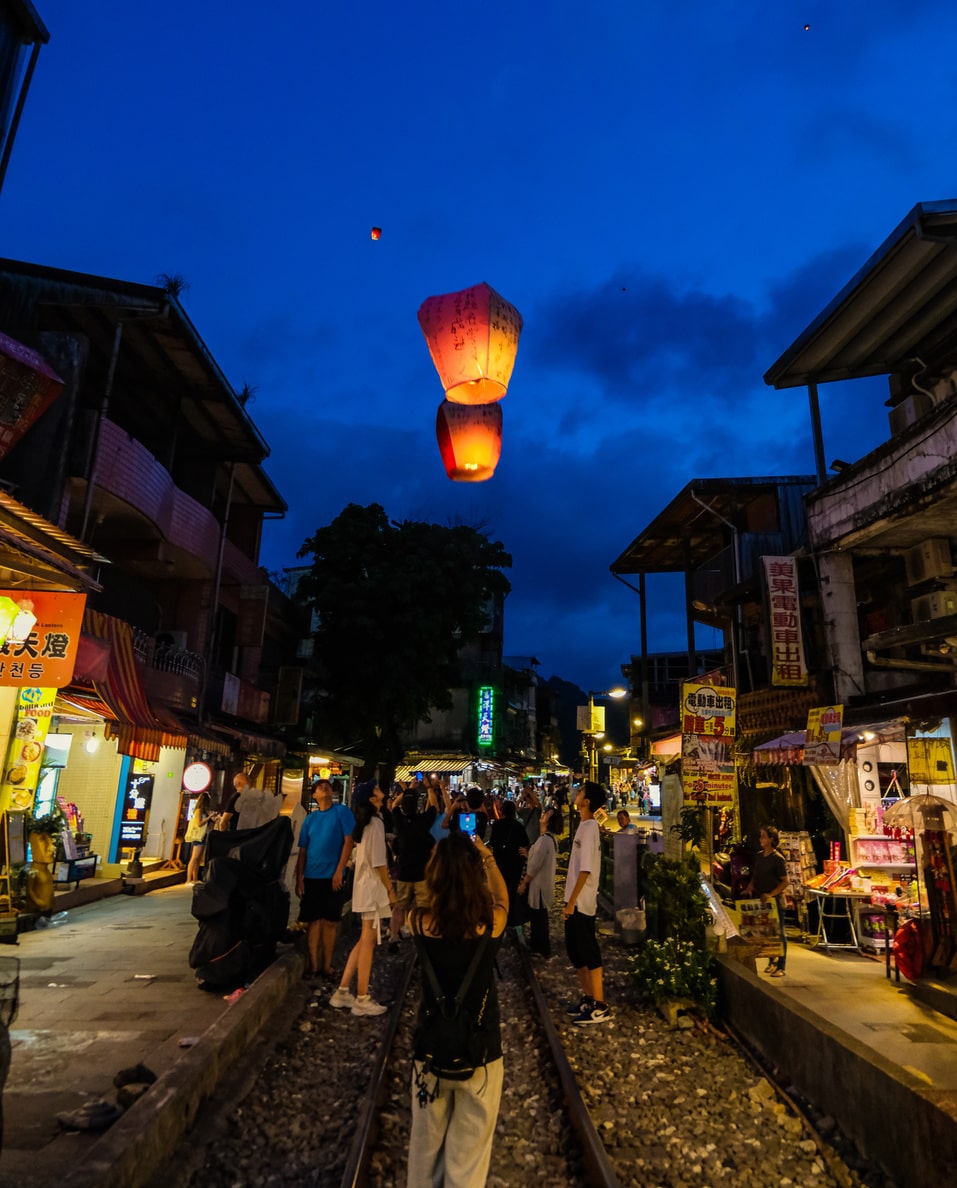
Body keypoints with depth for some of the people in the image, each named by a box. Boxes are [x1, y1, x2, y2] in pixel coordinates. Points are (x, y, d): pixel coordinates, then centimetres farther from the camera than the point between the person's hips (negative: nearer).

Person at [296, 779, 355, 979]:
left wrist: (339, 871, -14)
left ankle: (326, 965, 13)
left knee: (330, 922, 3)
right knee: (313, 921, 4)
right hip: (311, 877, 3)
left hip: (333, 876, -3)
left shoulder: (342, 812, -1)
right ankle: (313, 964, 12)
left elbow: (348, 842, -7)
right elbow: (302, 851, 11)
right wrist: (299, 878, 3)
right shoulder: (310, 819, 10)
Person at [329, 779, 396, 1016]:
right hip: (373, 886, -9)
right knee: (368, 942, -2)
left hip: (365, 885, 9)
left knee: (364, 941, 14)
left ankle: (342, 991, 18)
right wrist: (390, 889, -12)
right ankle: (362, 999, 5)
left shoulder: (364, 822, 12)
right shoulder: (375, 822, -16)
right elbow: (379, 862, -18)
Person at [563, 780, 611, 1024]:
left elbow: (585, 870, -23)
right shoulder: (587, 826, 10)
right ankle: (588, 997, 28)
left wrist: (571, 901, -20)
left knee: (588, 953, 0)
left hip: (581, 903, -10)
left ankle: (600, 1007, 10)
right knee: (575, 950, 17)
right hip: (577, 901, 10)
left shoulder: (589, 828, -19)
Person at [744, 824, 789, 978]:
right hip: (761, 900, 6)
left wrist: (771, 894, -23)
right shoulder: (758, 856, 7)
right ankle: (772, 961, 28)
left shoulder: (778, 858, -12)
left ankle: (781, 967, 10)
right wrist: (750, 888, -2)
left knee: (778, 933, 3)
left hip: (775, 901, -6)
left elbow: (785, 882, -13)